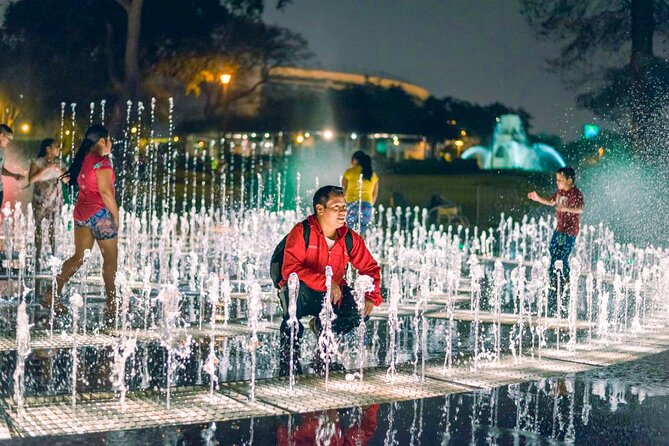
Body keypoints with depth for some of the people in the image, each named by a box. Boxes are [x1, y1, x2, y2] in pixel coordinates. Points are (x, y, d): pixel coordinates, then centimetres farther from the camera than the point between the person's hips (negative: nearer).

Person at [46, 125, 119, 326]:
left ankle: (53, 294, 6)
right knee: (110, 259, 3)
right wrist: (116, 215, -12)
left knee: (79, 257, 12)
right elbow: (105, 192, -18)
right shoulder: (101, 162, -14)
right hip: (100, 213, -8)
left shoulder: (83, 160, 12)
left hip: (81, 212, 8)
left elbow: (80, 184, 14)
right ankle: (111, 303, 8)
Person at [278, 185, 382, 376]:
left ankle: (322, 326, 14)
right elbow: (289, 269, -30)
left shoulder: (350, 238, -4)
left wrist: (371, 296, -16)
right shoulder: (301, 232, -19)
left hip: (332, 296, 4)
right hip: (302, 295, -4)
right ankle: (289, 353, -21)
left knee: (359, 311, -20)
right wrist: (326, 282, -36)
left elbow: (370, 268, 3)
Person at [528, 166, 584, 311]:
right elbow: (551, 202, 28)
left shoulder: (576, 193, -15)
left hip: (570, 231, -9)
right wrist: (538, 198, 16)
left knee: (560, 259, -11)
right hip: (559, 228, 9)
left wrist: (566, 208, -44)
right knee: (553, 254, 16)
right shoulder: (560, 192, 10)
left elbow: (580, 209, -29)